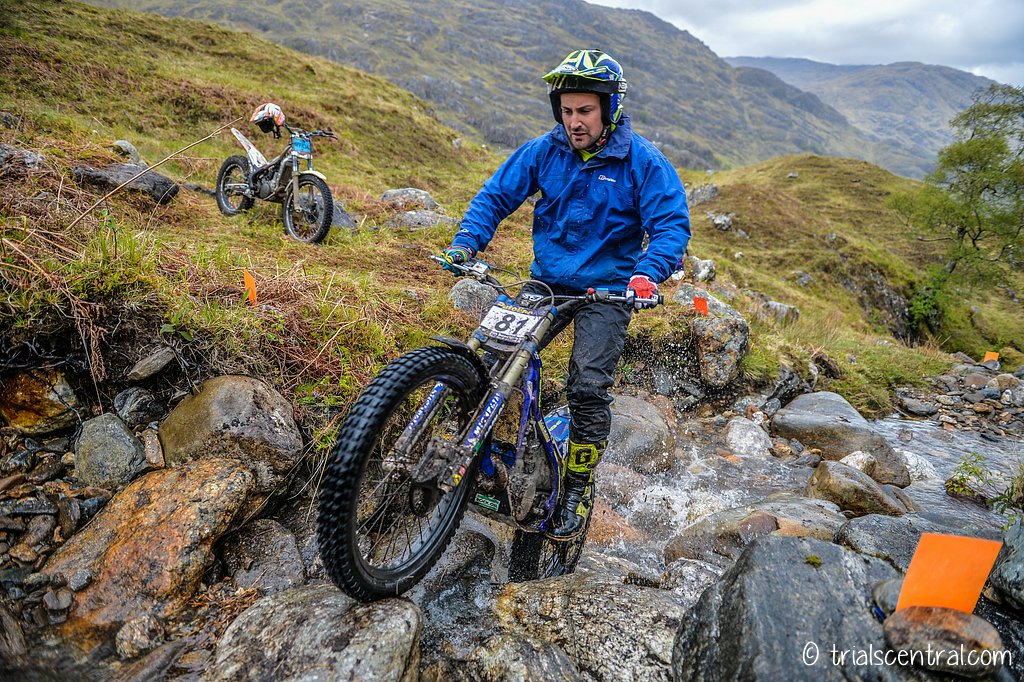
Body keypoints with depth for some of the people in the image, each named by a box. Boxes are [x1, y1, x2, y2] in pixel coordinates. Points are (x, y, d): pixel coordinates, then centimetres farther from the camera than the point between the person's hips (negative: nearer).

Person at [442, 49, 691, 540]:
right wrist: (467, 241, -14)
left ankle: (578, 488, 12)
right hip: (546, 281, 4)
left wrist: (647, 273, -31)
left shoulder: (642, 160, -10)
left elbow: (672, 224, -12)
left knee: (588, 389, -11)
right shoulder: (544, 150, -1)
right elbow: (496, 195, 3)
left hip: (607, 291, -3)